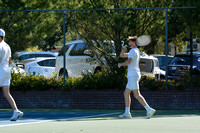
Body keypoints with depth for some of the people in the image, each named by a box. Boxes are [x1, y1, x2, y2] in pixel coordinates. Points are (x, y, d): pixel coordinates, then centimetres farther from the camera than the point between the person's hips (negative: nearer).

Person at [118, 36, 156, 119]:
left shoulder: (133, 51, -11)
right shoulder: (135, 51, 20)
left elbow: (128, 62, -25)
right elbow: (121, 55, 26)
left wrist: (120, 64, -7)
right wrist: (124, 49, 6)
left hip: (133, 75, -10)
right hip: (132, 76, 10)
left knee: (137, 95, -11)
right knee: (126, 93, 10)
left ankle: (149, 110, -14)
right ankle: (127, 113, 9)